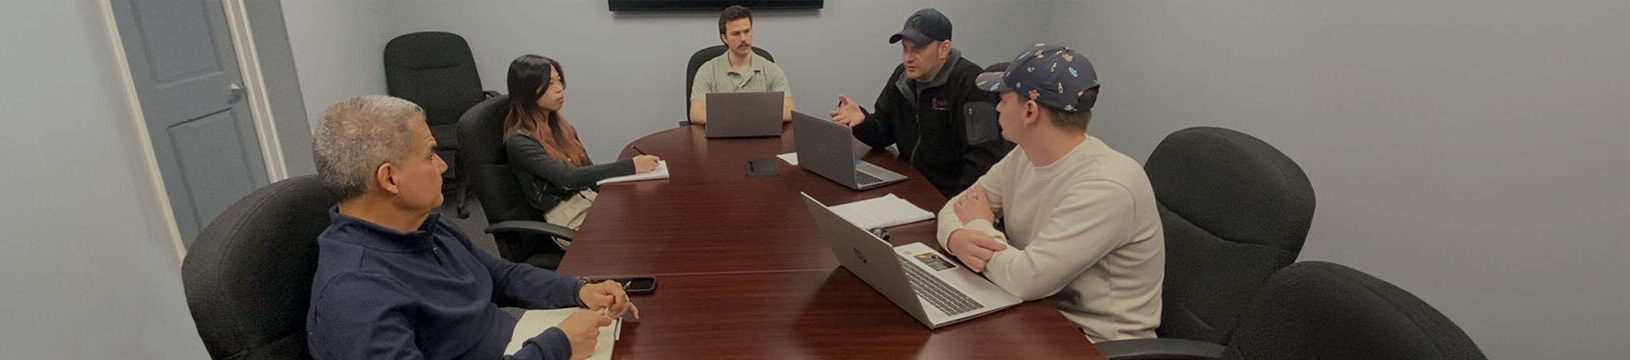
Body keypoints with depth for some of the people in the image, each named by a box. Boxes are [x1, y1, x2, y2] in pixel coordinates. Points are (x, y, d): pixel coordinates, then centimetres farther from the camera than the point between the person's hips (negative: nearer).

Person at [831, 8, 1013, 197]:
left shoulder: (969, 82, -16)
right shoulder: (903, 75, 8)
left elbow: (983, 154, -20)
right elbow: (883, 134, 13)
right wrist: (863, 121, -8)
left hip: (947, 195, -7)